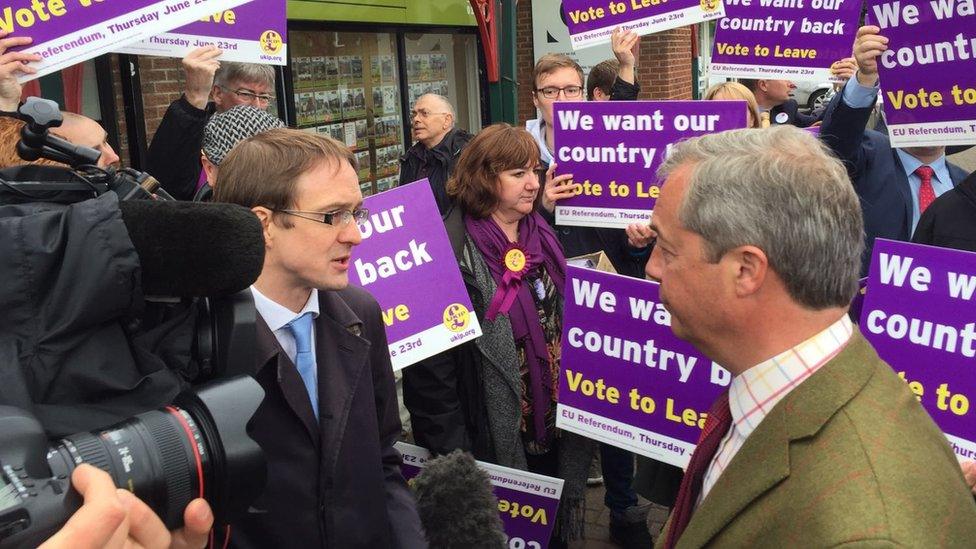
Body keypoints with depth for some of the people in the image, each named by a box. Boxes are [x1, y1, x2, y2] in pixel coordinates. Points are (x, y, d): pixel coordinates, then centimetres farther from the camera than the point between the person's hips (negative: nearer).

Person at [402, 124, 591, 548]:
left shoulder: (543, 238, 6)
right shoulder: (452, 254, -17)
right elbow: (430, 371, -18)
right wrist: (453, 457, -18)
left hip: (555, 430, 7)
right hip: (496, 443, -6)